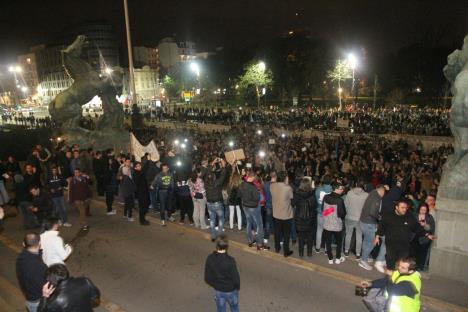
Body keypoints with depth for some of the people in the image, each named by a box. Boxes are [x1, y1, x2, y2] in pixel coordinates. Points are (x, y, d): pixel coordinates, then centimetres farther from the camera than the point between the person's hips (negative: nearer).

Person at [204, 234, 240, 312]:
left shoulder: (210, 258, -17)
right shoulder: (230, 260, -29)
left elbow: (207, 278, -8)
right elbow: (236, 277, -19)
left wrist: (215, 285, 11)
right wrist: (238, 287, 2)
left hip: (218, 290, 3)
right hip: (230, 290, -3)